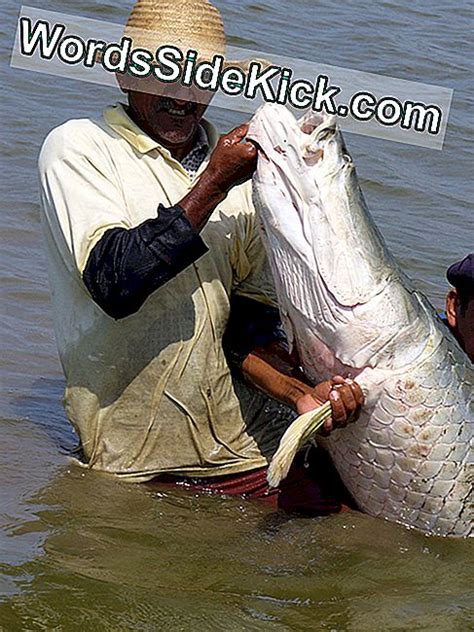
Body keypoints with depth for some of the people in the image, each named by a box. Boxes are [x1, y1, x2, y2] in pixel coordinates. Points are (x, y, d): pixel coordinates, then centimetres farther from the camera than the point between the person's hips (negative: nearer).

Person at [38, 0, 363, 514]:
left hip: (250, 443, 3)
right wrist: (213, 184, -20)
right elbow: (114, 283, -21)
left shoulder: (237, 167, 9)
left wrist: (301, 391, -15)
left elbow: (249, 322, 4)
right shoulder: (78, 148, -5)